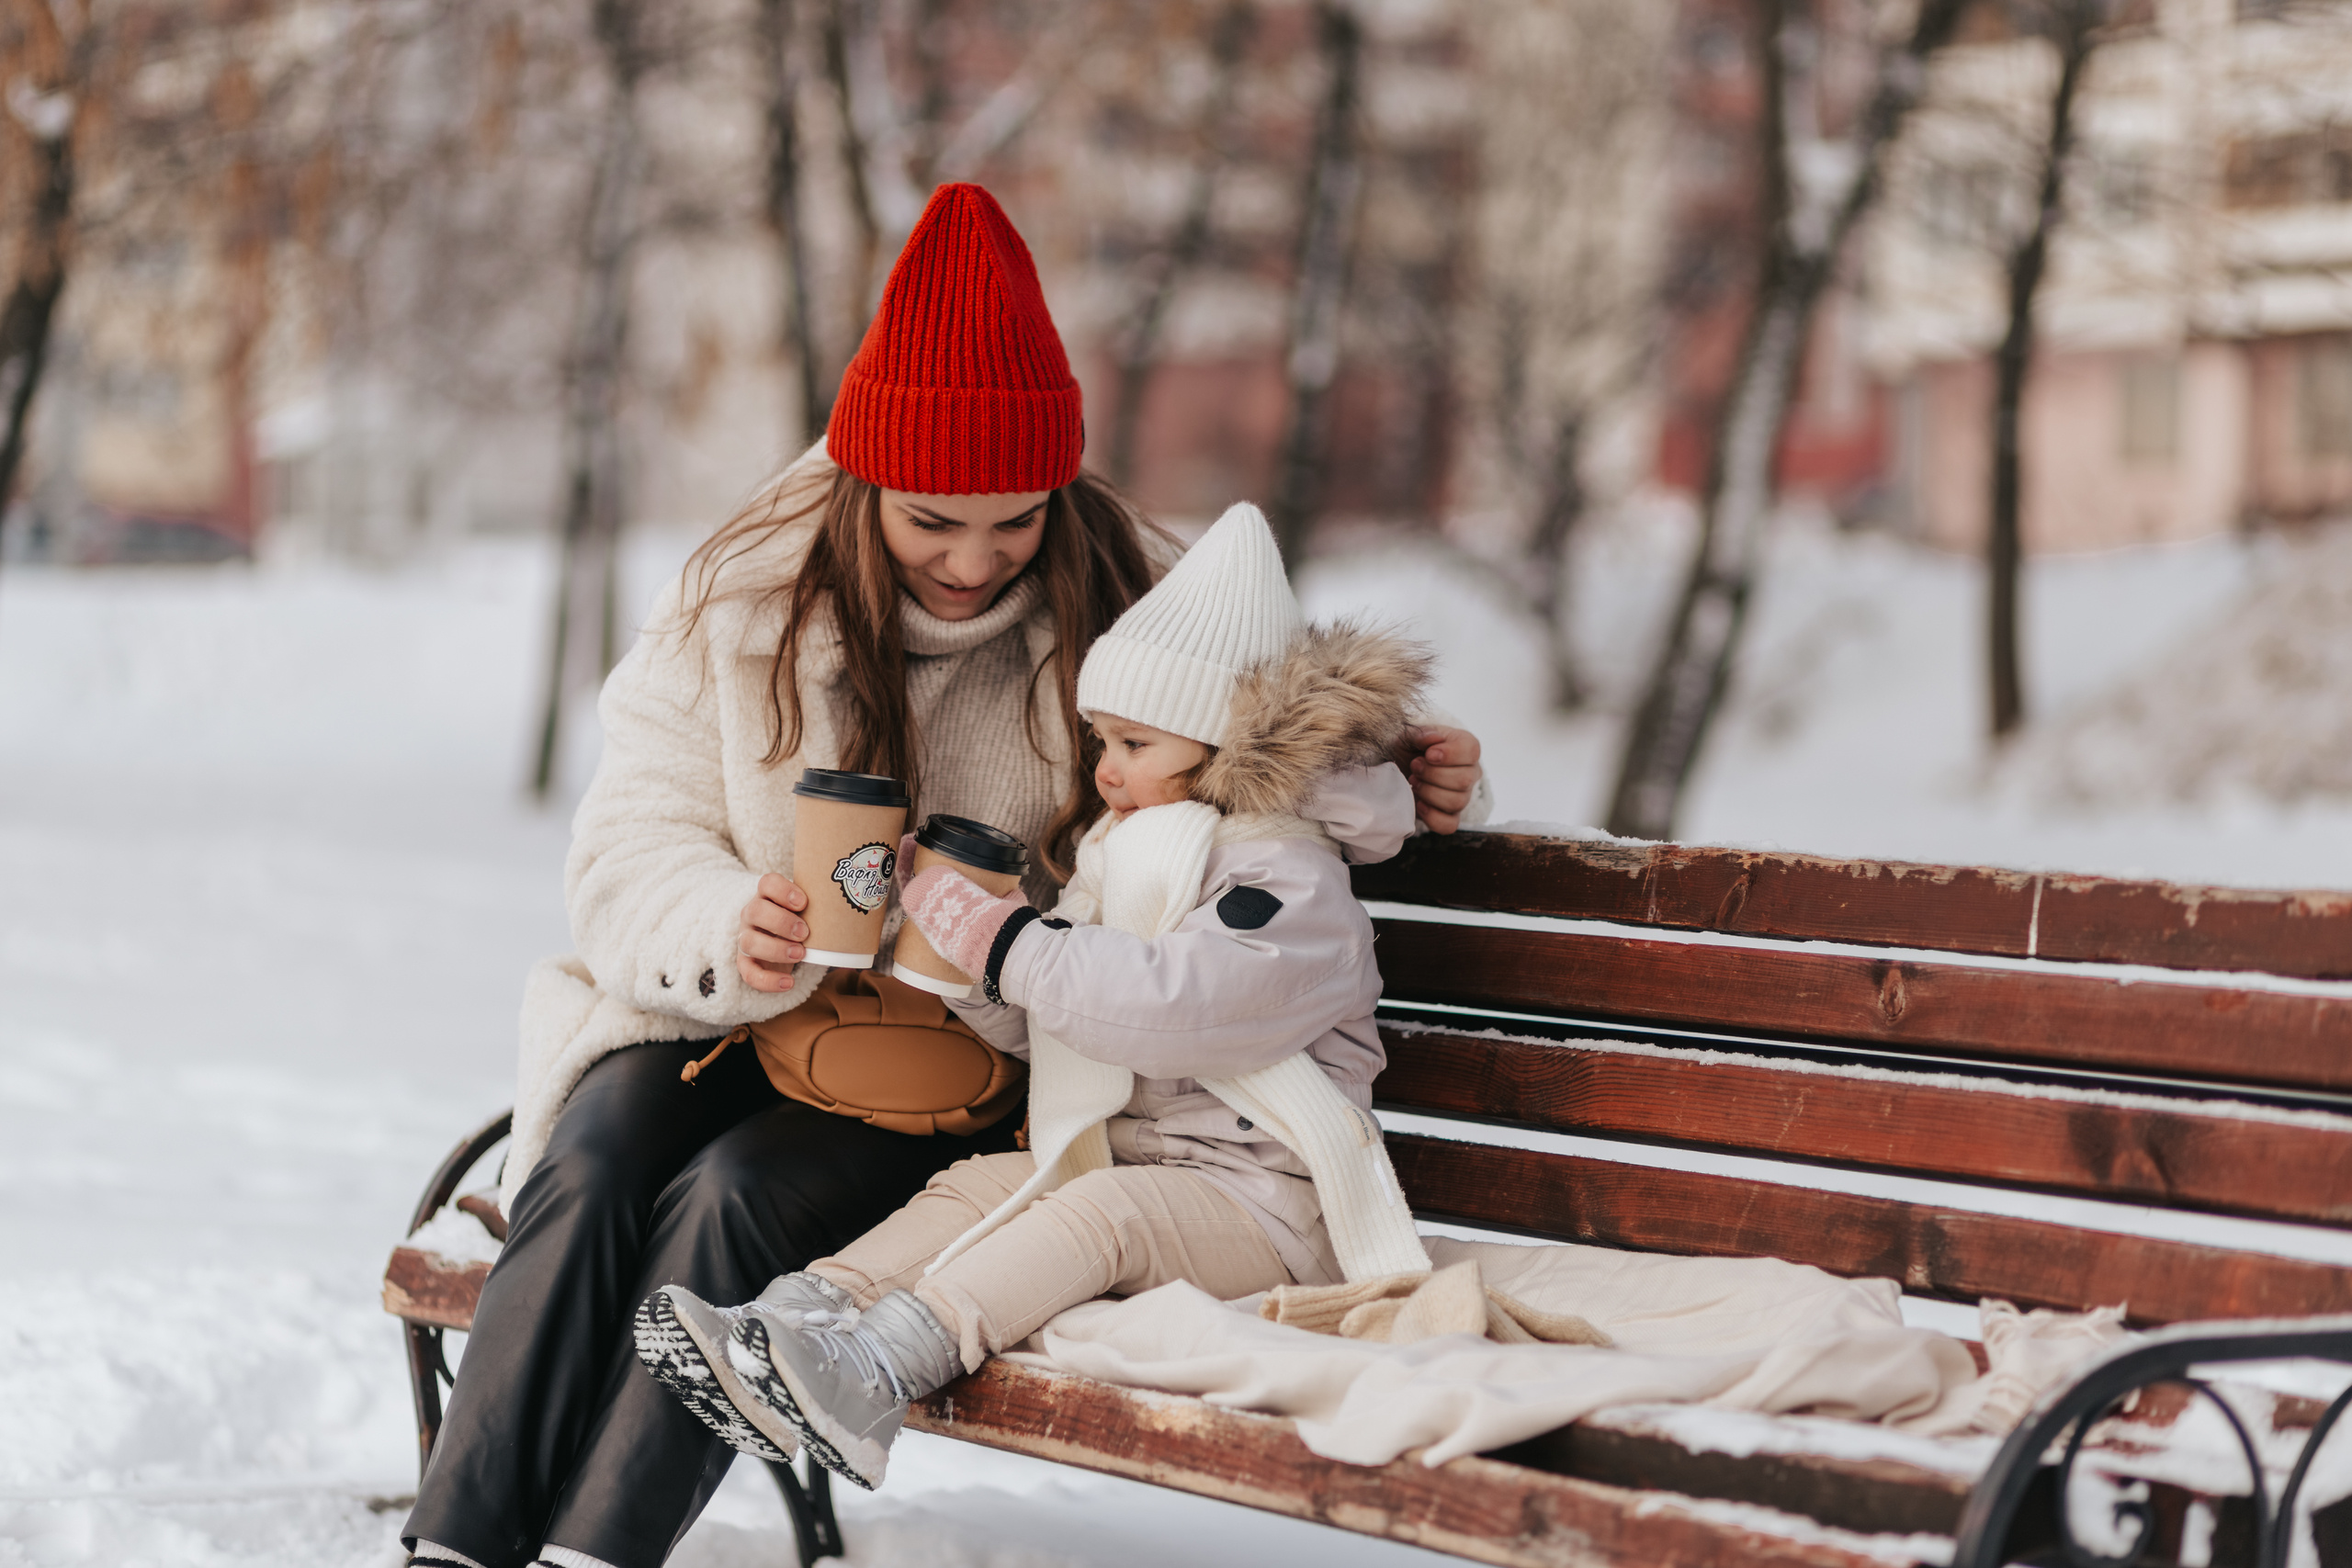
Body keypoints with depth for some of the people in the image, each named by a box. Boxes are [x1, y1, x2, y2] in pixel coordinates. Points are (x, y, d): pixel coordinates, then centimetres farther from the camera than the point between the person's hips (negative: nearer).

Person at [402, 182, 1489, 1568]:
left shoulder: (1134, 607, 0)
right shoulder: (743, 603, 1)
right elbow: (628, 846, -2)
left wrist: (1417, 781, -6)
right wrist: (728, 929, -25)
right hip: (735, 1019, 2)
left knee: (738, 1197, -30)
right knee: (590, 1173, -27)